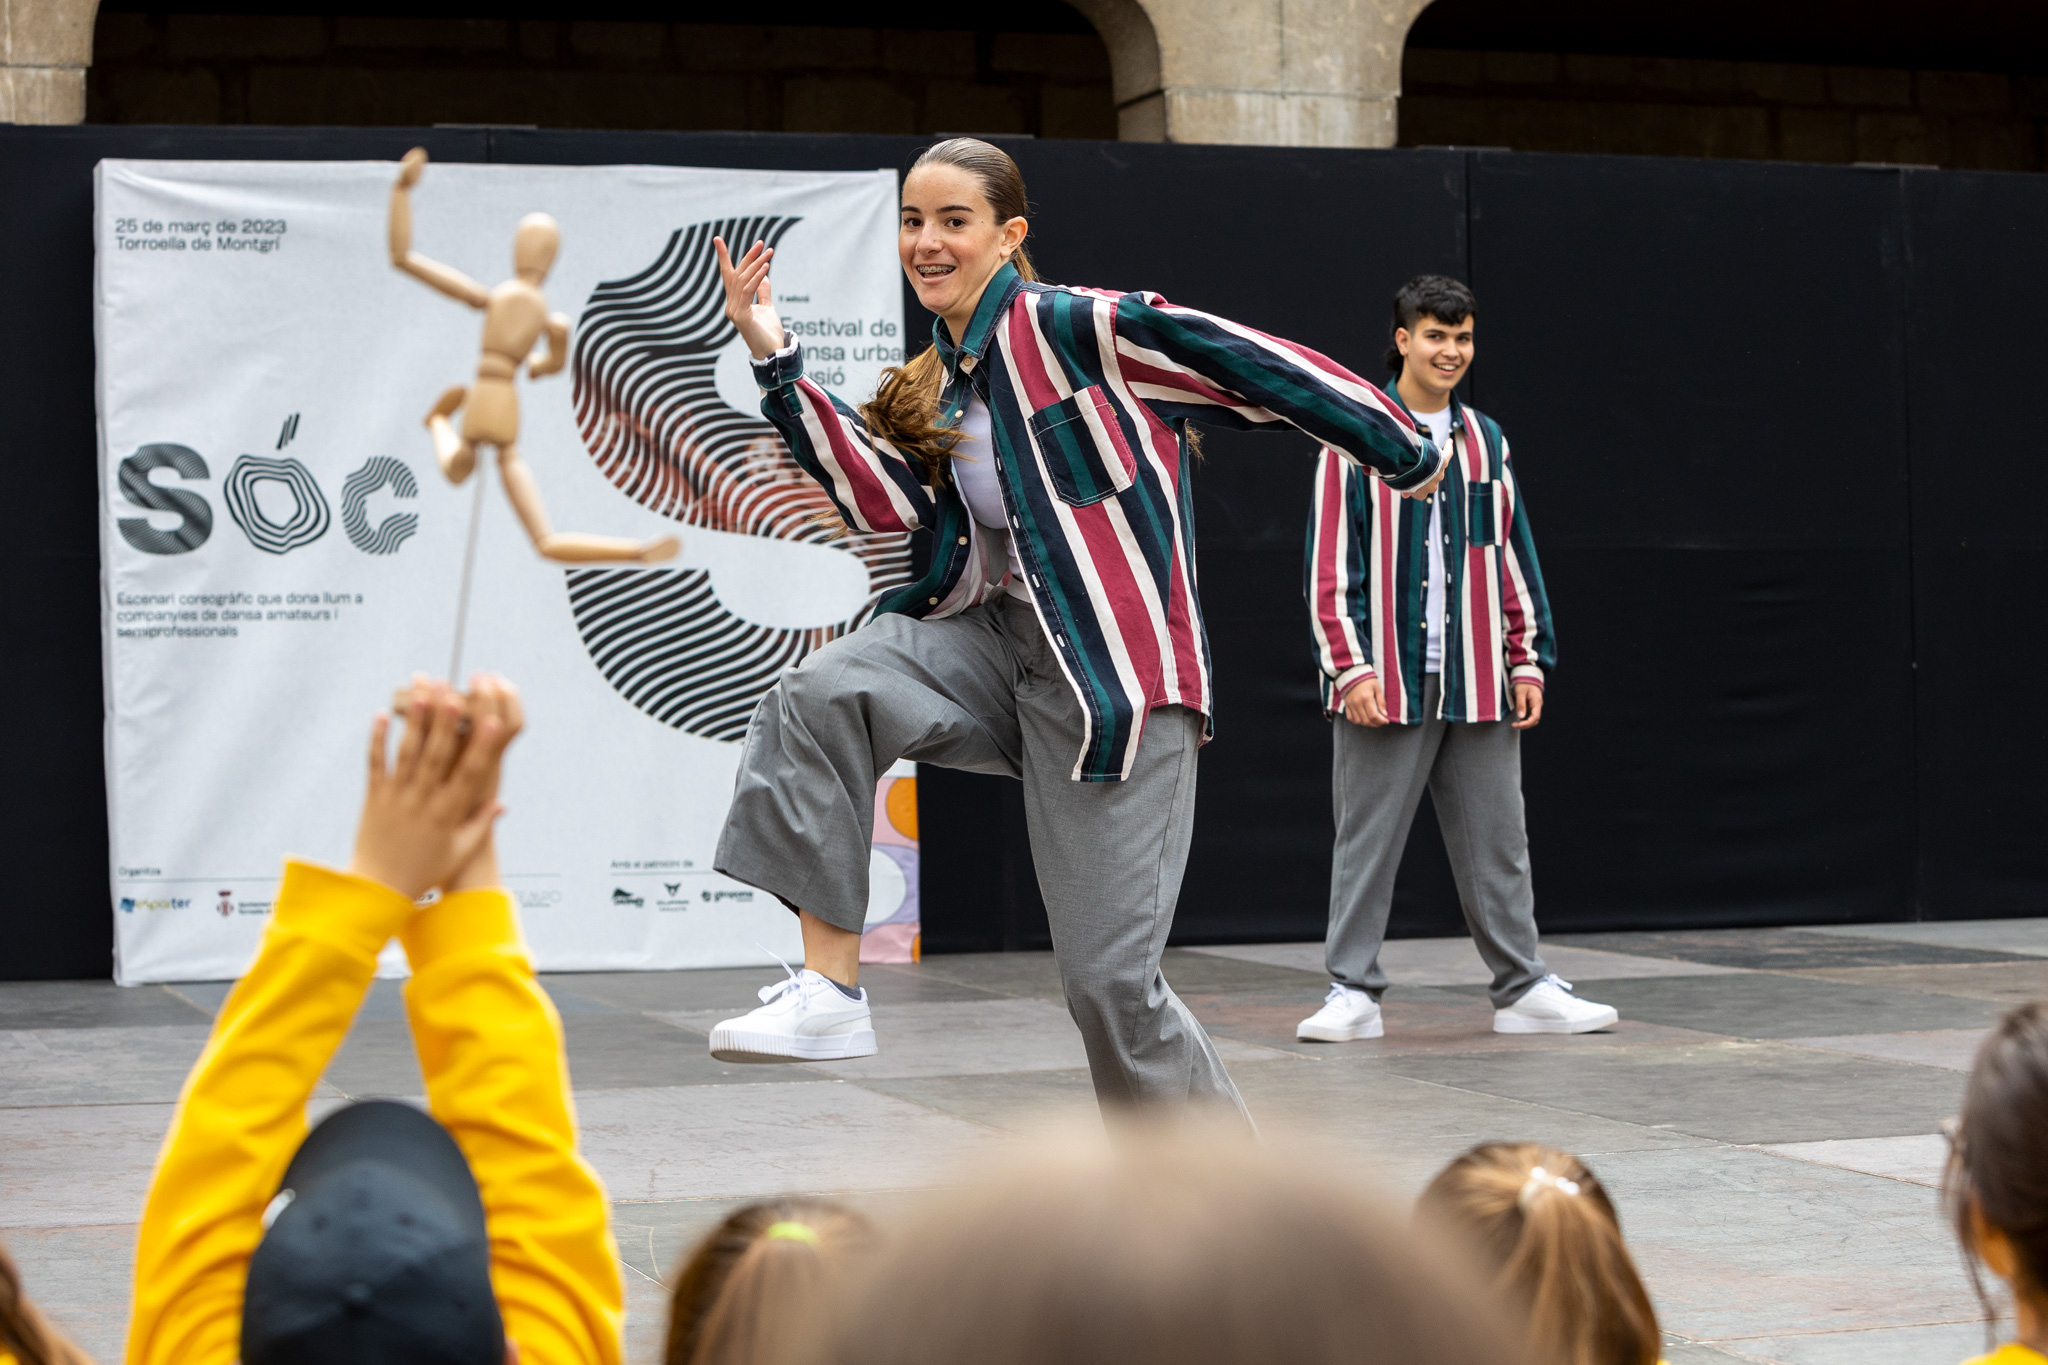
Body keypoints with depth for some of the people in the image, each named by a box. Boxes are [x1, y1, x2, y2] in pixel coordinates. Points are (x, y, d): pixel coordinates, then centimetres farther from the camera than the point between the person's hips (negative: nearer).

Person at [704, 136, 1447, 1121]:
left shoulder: (1070, 328, -11)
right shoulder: (942, 383, 13)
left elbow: (1248, 366, -12)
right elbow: (885, 500, 0)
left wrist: (1404, 455, -9)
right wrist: (776, 361, -1)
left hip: (1118, 668, -7)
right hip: (1002, 641, 7)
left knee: (1110, 980, -7)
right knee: (819, 696, -20)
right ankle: (830, 992, -16)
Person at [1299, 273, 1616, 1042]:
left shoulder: (1486, 440, 13)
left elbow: (1514, 559, 16)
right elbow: (1331, 563, -6)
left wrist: (1529, 660, 10)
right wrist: (1351, 668, -12)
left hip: (1479, 688, 4)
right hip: (1386, 686, -4)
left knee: (1497, 841, 8)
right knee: (1366, 841, 2)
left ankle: (1523, 991, 15)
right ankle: (1353, 992, 9)